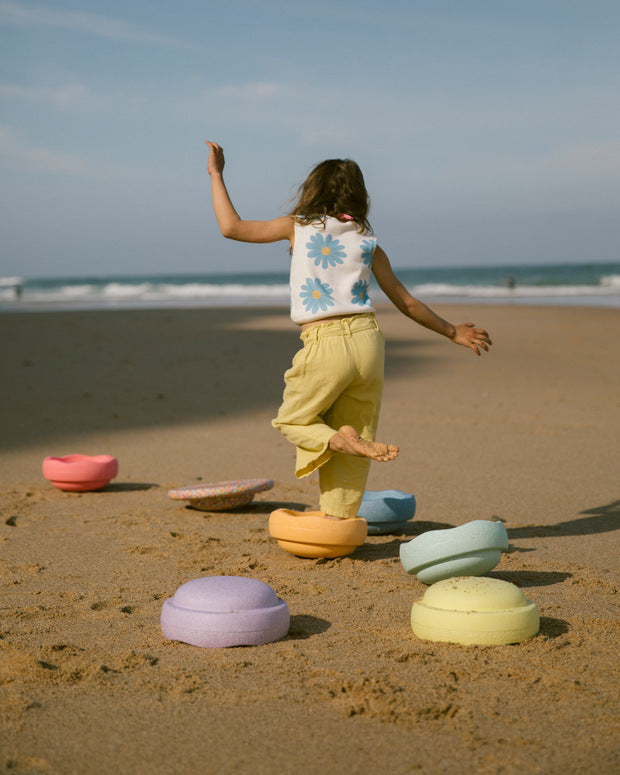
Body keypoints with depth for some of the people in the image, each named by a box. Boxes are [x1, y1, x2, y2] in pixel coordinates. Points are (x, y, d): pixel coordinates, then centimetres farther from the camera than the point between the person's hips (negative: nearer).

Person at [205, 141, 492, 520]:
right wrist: (453, 332, 27)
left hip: (325, 346, -3)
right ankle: (339, 520, 14)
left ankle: (337, 440, -14)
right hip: (367, 339, 3)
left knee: (292, 420, 17)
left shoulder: (297, 226, 7)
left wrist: (216, 174, 18)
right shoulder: (368, 244, 12)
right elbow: (407, 303, 15)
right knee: (358, 430, 16)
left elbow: (231, 226, 7)